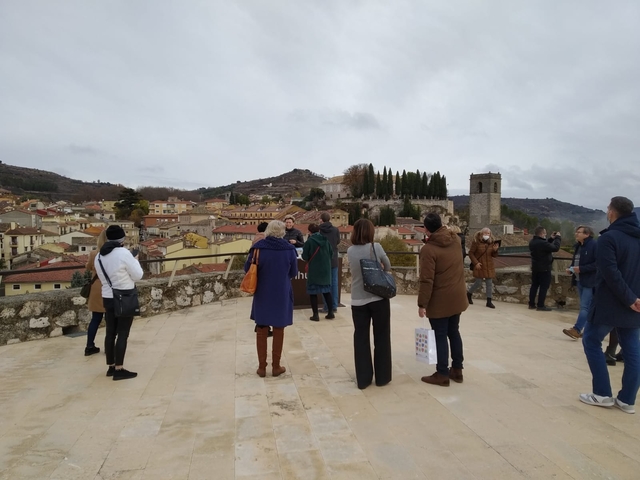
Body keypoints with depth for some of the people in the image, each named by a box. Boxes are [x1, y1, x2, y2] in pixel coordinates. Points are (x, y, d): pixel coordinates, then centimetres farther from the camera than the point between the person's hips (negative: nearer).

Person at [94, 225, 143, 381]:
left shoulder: (99, 256, 5)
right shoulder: (124, 253, -18)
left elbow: (103, 277, 15)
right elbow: (138, 275, -11)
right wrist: (135, 260, 4)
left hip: (108, 298, 7)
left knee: (111, 333, 14)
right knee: (122, 334, -1)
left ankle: (111, 367, 23)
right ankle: (119, 370, 3)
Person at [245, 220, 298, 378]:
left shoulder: (258, 248, -12)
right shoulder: (289, 249, -10)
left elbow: (247, 269, -1)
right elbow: (294, 273, 1)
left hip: (262, 295, 0)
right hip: (282, 295, 0)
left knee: (261, 331, 13)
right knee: (278, 331, 12)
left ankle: (262, 367, 19)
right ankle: (276, 366, 20)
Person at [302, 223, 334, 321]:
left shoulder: (309, 241, -12)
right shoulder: (325, 240, 2)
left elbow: (305, 257, -11)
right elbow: (331, 253, 6)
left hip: (314, 270, -5)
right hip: (326, 269, 5)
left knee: (313, 291, 5)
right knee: (326, 290, 16)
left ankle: (315, 315, 5)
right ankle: (331, 312, 18)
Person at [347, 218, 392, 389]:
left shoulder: (350, 251, -1)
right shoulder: (375, 247, -10)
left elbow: (353, 270, 7)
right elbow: (388, 267, 1)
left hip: (358, 300, 3)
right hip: (378, 298, -2)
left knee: (361, 338, 10)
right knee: (381, 337, 11)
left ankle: (363, 378, 15)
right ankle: (382, 376, 20)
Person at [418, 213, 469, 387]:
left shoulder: (428, 249, -21)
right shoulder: (455, 240, 0)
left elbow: (426, 280, -22)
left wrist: (422, 304, -16)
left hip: (440, 300, -7)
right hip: (457, 296, 7)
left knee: (440, 336, 3)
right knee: (454, 332, 18)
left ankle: (442, 374, 12)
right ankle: (457, 370, 27)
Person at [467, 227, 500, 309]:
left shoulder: (491, 242, 5)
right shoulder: (476, 241, -9)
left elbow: (494, 255, 11)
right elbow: (471, 253, -8)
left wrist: (495, 250, -12)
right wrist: (476, 263, -17)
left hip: (489, 266, 5)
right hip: (479, 266, -4)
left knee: (489, 283, 3)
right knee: (478, 283, -2)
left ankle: (489, 301, 9)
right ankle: (469, 294, 25)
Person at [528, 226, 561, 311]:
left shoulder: (532, 242, 5)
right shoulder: (542, 243, -26)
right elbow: (555, 248, -22)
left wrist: (551, 239, 9)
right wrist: (557, 238, -9)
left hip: (535, 268, 9)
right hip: (544, 269, -9)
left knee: (534, 285, 13)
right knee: (544, 287, -2)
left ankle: (531, 304, 16)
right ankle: (540, 306, 0)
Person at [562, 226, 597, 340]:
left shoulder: (595, 245, -14)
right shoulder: (578, 246, 12)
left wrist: (581, 269, -22)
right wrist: (571, 268, 3)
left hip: (590, 281, -9)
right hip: (579, 280, 9)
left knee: (585, 306, -8)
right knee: (587, 306, 14)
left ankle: (576, 330, -10)